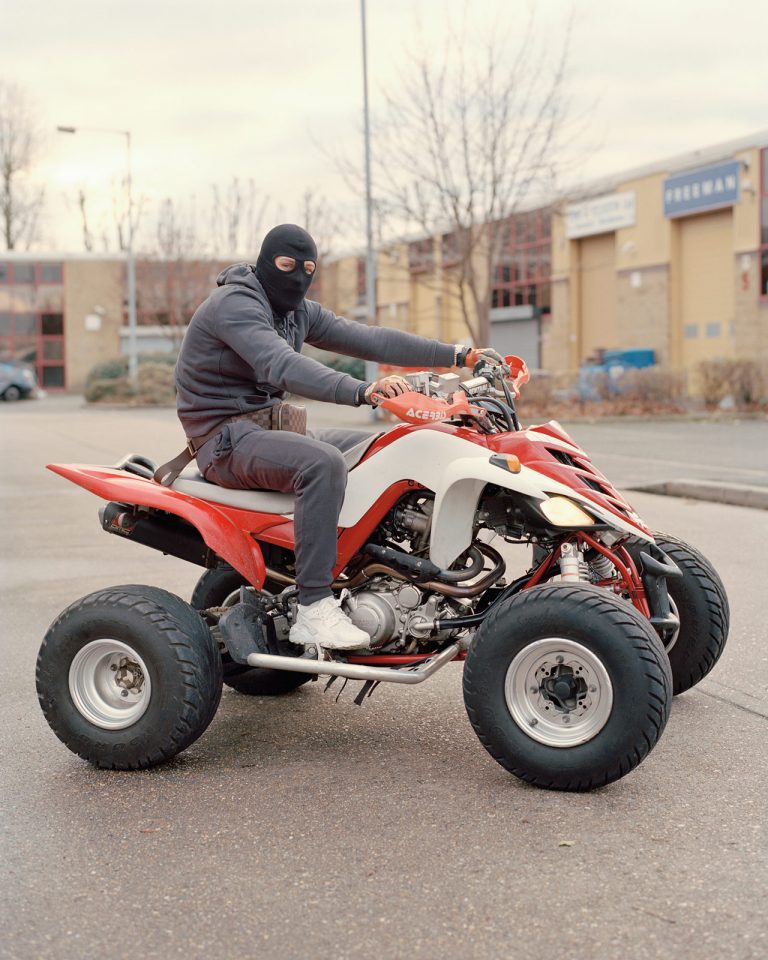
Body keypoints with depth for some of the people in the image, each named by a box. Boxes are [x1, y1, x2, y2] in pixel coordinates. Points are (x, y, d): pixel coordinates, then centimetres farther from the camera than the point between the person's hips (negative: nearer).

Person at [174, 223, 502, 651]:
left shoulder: (299, 311, 12)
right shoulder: (234, 304, -17)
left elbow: (367, 339, 7)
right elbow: (282, 366, -34)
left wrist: (458, 355, 0)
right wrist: (363, 391, -48)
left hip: (269, 426, 10)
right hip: (227, 437, -10)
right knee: (323, 463, -34)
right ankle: (314, 610, -35)